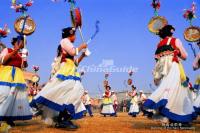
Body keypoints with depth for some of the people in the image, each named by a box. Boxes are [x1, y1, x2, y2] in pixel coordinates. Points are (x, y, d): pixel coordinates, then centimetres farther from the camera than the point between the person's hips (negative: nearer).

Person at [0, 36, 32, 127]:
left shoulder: (21, 54, 20)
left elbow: (24, 66, 15)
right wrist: (15, 51, -9)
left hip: (17, 76, 4)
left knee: (16, 94, -5)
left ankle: (9, 117, -1)